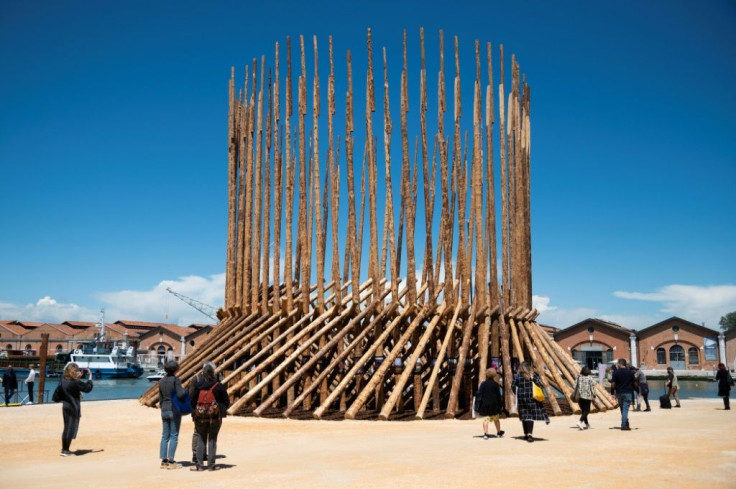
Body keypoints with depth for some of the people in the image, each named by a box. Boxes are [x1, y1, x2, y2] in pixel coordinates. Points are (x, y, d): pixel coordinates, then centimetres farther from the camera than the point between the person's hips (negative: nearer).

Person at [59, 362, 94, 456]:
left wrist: (78, 377, 12)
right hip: (73, 407, -7)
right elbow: (88, 388, -13)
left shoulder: (64, 379, 3)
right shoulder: (75, 382, -20)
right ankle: (65, 450, 5)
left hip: (65, 406, 8)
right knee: (71, 428, 2)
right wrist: (90, 377, -3)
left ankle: (64, 449, 23)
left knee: (66, 428, 16)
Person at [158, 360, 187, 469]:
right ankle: (170, 461, -3)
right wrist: (185, 391, 0)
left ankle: (164, 461, 11)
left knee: (165, 436, 10)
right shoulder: (176, 380, -11)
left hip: (164, 410, 6)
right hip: (175, 410, -6)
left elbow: (160, 398, 13)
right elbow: (181, 394, -20)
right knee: (174, 436, -1)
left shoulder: (161, 381, 8)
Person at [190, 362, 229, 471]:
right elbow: (226, 402, -3)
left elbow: (193, 402, 1)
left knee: (201, 440, 10)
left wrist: (195, 412, 18)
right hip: (215, 417, -1)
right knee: (212, 440, 7)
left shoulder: (198, 386, -6)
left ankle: (199, 465, 10)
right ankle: (211, 465, 8)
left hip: (200, 418, 1)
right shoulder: (219, 387, -9)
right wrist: (221, 411, 14)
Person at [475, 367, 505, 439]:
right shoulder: (495, 384, -3)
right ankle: (499, 432, 30)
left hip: (485, 404, 0)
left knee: (485, 419, -2)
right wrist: (501, 405, 7)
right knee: (496, 419, 16)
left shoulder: (483, 384, 0)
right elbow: (499, 396, -1)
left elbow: (479, 394, -1)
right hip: (494, 404, 0)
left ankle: (485, 433, -14)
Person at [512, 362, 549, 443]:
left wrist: (517, 393, 10)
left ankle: (526, 434, 18)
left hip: (521, 398, 1)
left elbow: (513, 386, -4)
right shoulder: (533, 375, -3)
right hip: (531, 398, -1)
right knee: (530, 416, -1)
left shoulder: (517, 376, -3)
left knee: (524, 415, 11)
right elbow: (540, 385, -9)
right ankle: (529, 434, -17)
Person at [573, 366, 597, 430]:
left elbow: (575, 386, 2)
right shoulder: (589, 378, -8)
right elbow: (592, 387, -7)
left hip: (579, 396, 4)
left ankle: (586, 424, 25)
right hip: (587, 396, -4)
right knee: (586, 410, 0)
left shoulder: (578, 377, 2)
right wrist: (594, 395, 3)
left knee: (583, 410, 17)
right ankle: (580, 422, -20)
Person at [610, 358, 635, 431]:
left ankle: (626, 425, 19)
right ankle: (624, 425, -12)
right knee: (625, 409, -4)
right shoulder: (630, 372, 0)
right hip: (628, 393, 0)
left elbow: (613, 384, -7)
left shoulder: (616, 372, -4)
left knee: (622, 410, 13)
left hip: (619, 393, 0)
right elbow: (634, 383, 4)